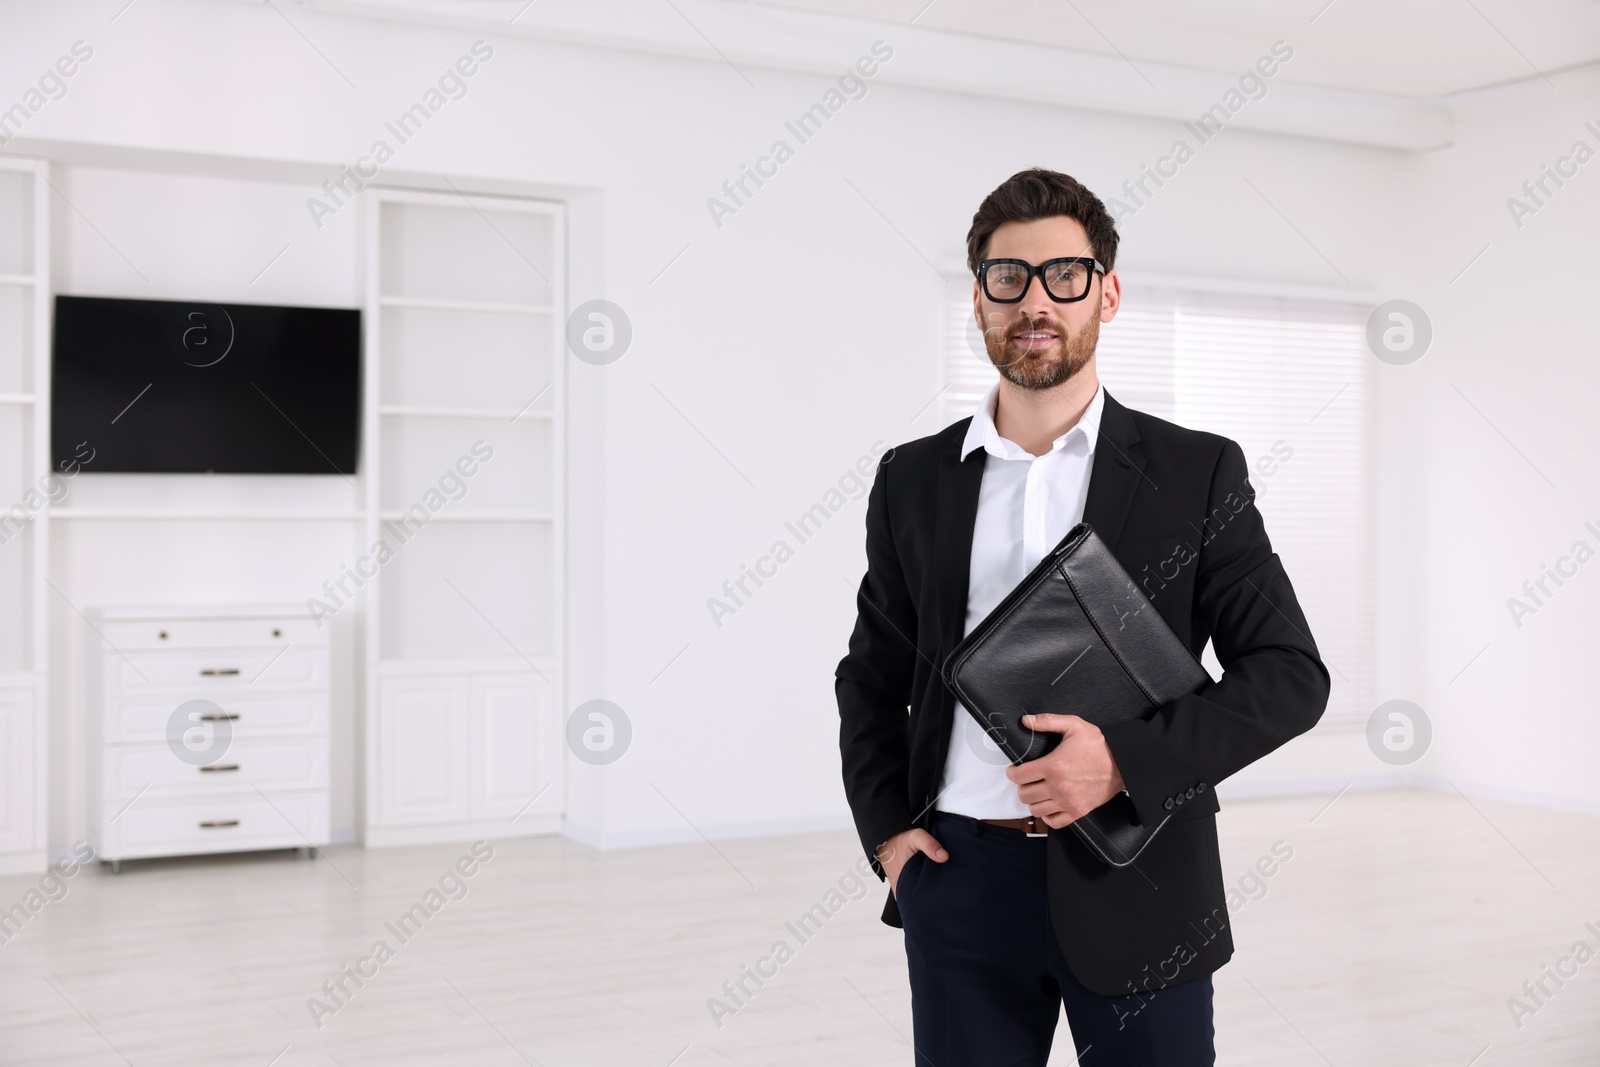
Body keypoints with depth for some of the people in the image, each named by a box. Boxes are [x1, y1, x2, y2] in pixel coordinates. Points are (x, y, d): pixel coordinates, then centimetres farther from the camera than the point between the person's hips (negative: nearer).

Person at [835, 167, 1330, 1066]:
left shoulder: (1198, 473, -1)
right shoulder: (912, 480, 6)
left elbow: (1291, 674, -4)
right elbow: (872, 677, 16)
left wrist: (1126, 760, -16)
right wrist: (885, 826, 2)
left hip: (1138, 886, -1)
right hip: (961, 881, 2)